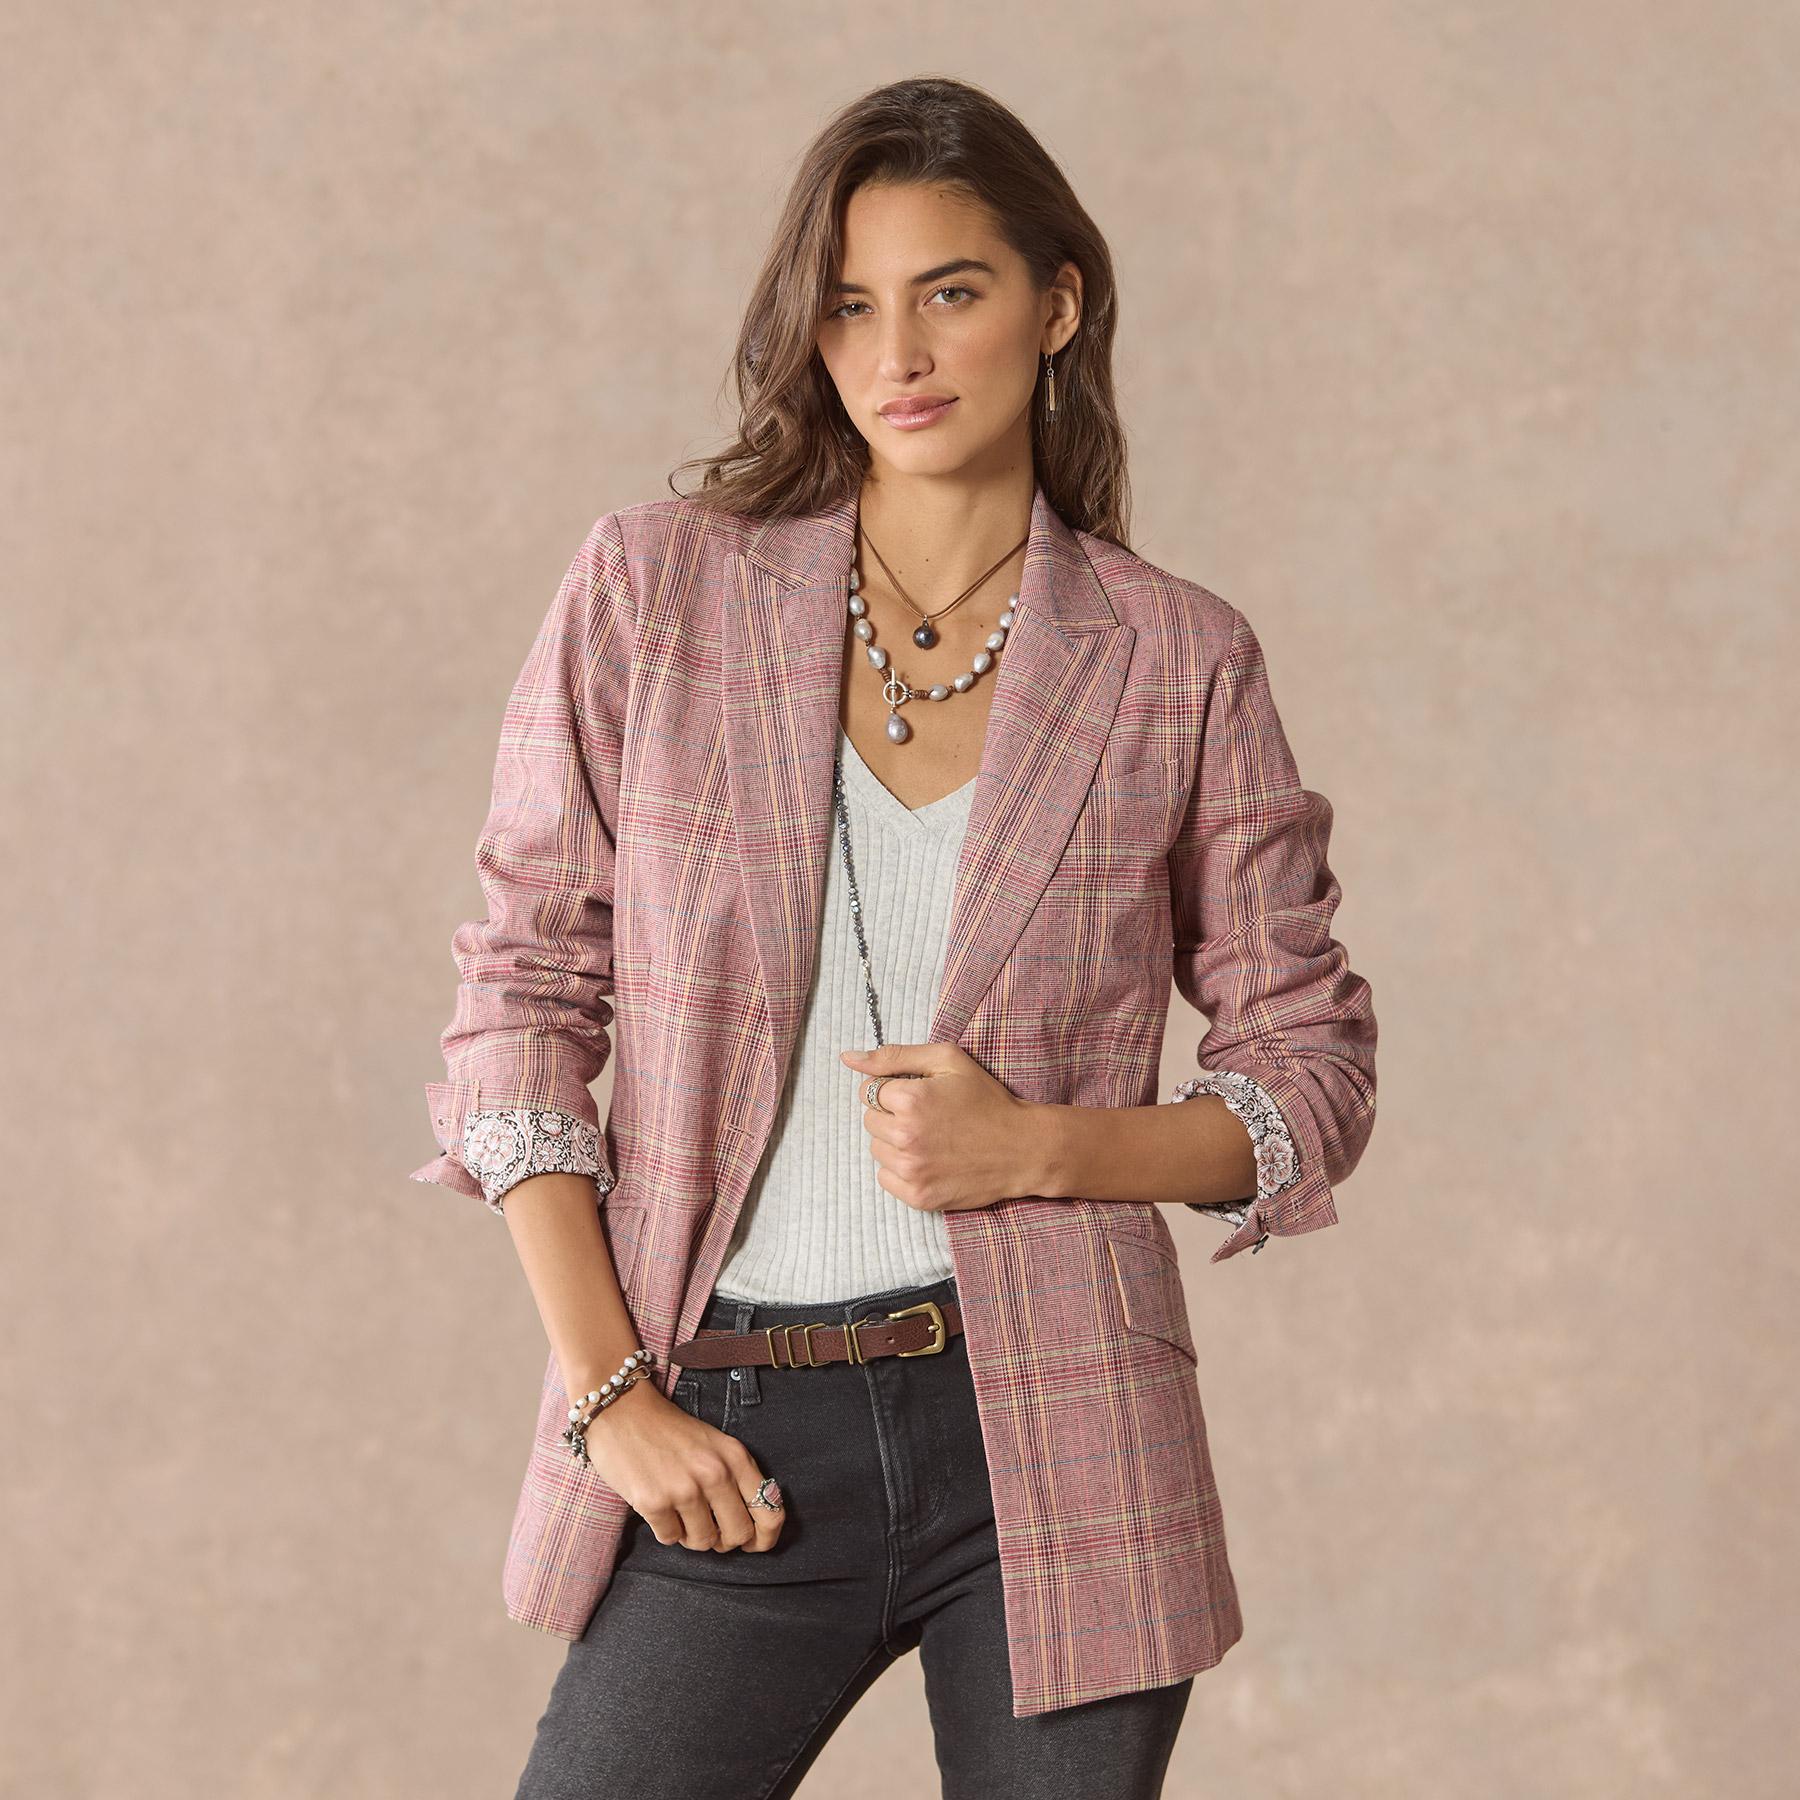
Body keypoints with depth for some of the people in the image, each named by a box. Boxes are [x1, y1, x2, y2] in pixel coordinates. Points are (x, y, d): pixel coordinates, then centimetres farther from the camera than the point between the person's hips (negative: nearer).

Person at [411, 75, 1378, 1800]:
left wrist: (1040, 1149, -12)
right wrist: (606, 1389, -5)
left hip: (1051, 1440, 0)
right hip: (733, 1452, 0)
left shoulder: (1177, 660, 1)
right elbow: (520, 1004, 2)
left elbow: (1310, 1076, 6)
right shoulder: (650, 591, 0)